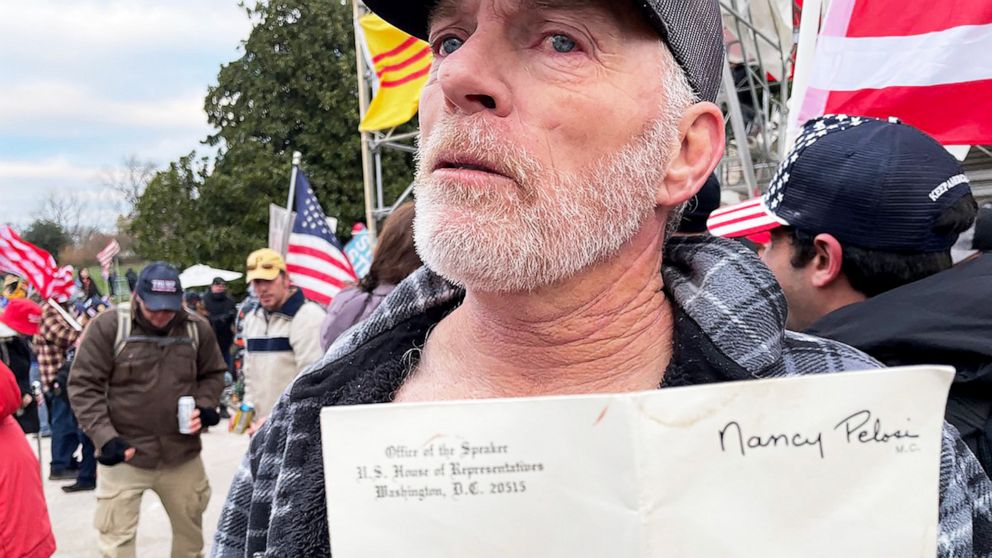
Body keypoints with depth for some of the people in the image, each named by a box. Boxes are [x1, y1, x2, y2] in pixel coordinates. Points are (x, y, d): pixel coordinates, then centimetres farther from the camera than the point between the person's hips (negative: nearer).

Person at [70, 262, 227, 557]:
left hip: (182, 454, 3)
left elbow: (213, 374, 12)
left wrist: (204, 406, -7)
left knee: (191, 529, 21)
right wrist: (105, 437, -18)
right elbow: (84, 385, -10)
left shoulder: (197, 329, -3)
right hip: (124, 453, -3)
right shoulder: (108, 326, -13)